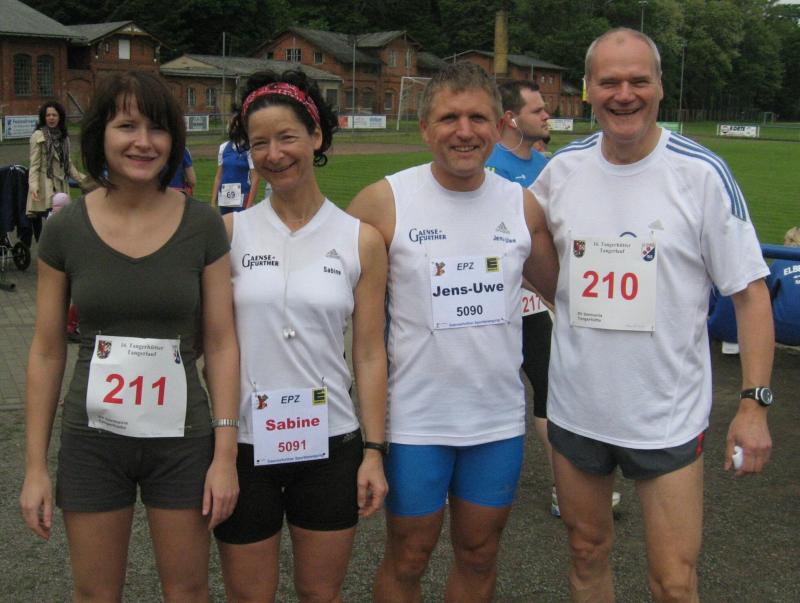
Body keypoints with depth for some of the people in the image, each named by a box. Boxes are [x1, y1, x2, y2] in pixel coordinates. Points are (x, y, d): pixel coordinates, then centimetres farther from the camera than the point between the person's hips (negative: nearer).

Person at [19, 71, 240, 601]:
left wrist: (226, 452, -8)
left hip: (181, 439, 0)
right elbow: (47, 352, 0)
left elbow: (221, 343, -3)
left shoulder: (203, 226, -6)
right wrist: (35, 467, 0)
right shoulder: (66, 229, -4)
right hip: (92, 440, 1)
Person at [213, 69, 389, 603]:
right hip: (244, 443, 0)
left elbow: (370, 354, 0)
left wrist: (374, 451, -3)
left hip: (331, 445, 0)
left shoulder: (360, 240, -1)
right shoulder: (229, 232, -2)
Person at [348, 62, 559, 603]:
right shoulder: (385, 202, -10)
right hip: (414, 419, -3)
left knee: (480, 556, 17)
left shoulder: (522, 205, 1)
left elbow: (564, 293, 15)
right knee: (408, 559, 11)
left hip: (499, 417, 3)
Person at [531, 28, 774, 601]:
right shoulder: (562, 169, 0)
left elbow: (750, 291, -8)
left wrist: (755, 404, -12)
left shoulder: (702, 173, -11)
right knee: (587, 551, 19)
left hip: (668, 418, -3)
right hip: (575, 407, 4)